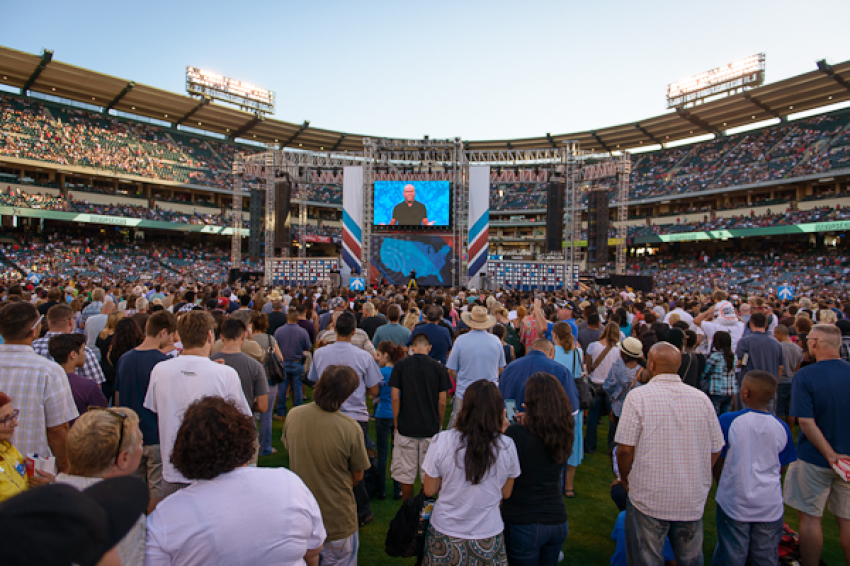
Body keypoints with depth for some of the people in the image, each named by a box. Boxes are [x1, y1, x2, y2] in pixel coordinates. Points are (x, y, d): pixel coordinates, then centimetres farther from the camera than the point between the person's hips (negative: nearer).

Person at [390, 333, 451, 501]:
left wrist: (396, 424, 6)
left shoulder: (400, 365, -3)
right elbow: (442, 402, -3)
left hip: (405, 428, 0)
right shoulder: (439, 367, -3)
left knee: (406, 475, 12)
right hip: (431, 429, 0)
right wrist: (438, 424, 11)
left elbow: (395, 398, -4)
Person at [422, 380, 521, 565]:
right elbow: (506, 494, -1)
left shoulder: (442, 441, -19)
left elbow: (429, 491, -8)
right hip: (488, 539, 0)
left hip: (445, 536, 0)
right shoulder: (507, 446, -17)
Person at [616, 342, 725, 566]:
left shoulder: (638, 397, -14)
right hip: (693, 500, 4)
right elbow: (715, 449, 5)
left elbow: (625, 448, -15)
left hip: (649, 499, -4)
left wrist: (625, 479, 3)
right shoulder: (702, 398, -2)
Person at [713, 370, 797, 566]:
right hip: (771, 506, 3)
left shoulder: (727, 421, -15)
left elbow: (718, 463, -6)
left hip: (734, 504, -3)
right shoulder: (781, 427, -5)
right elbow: (781, 469, 8)